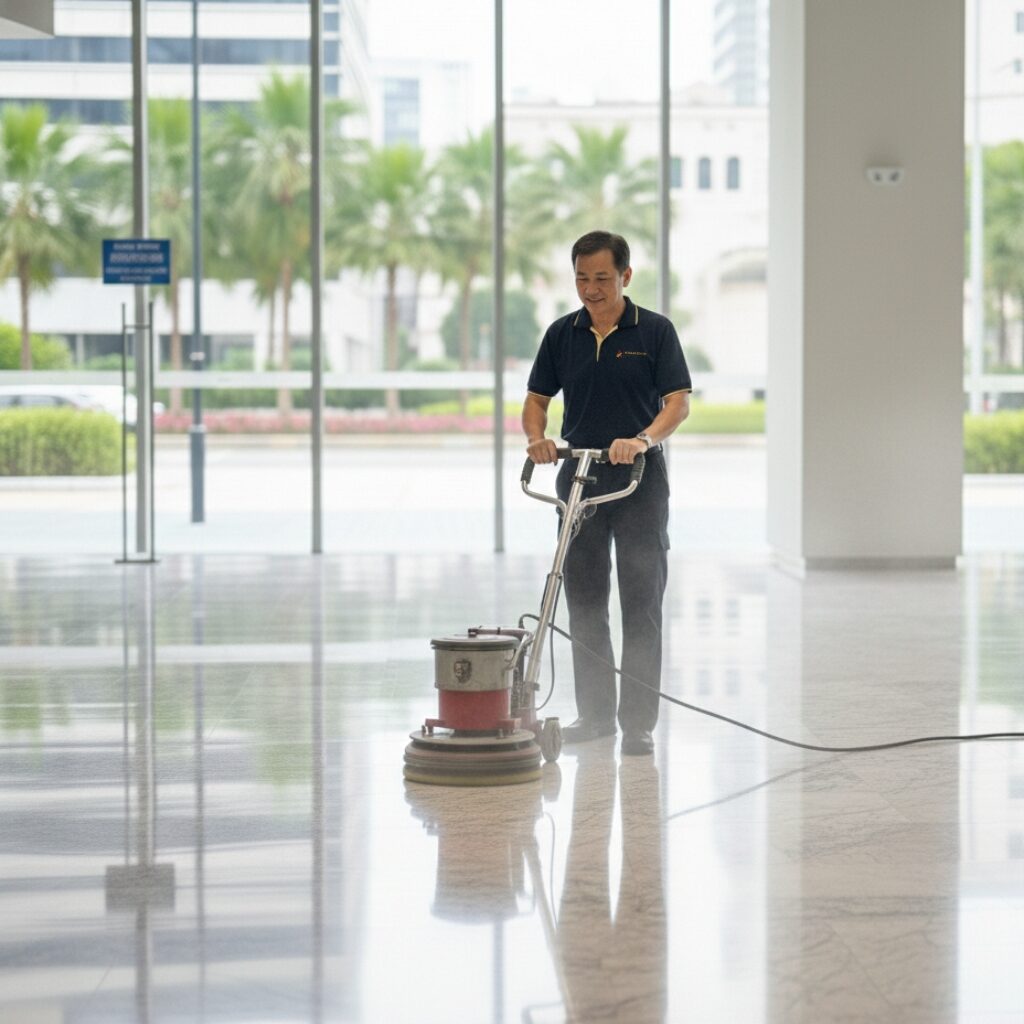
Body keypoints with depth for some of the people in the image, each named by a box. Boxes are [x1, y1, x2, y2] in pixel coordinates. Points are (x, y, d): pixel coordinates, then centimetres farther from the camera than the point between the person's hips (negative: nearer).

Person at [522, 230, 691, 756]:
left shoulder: (655, 331, -3)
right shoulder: (562, 334, 7)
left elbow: (679, 401, -9)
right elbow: (537, 398, 10)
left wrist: (643, 440, -26)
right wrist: (537, 437, -11)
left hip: (640, 482, -4)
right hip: (579, 481, 4)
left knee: (641, 606, -3)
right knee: (584, 604, 7)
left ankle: (639, 723, 1)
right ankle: (595, 713, 16)